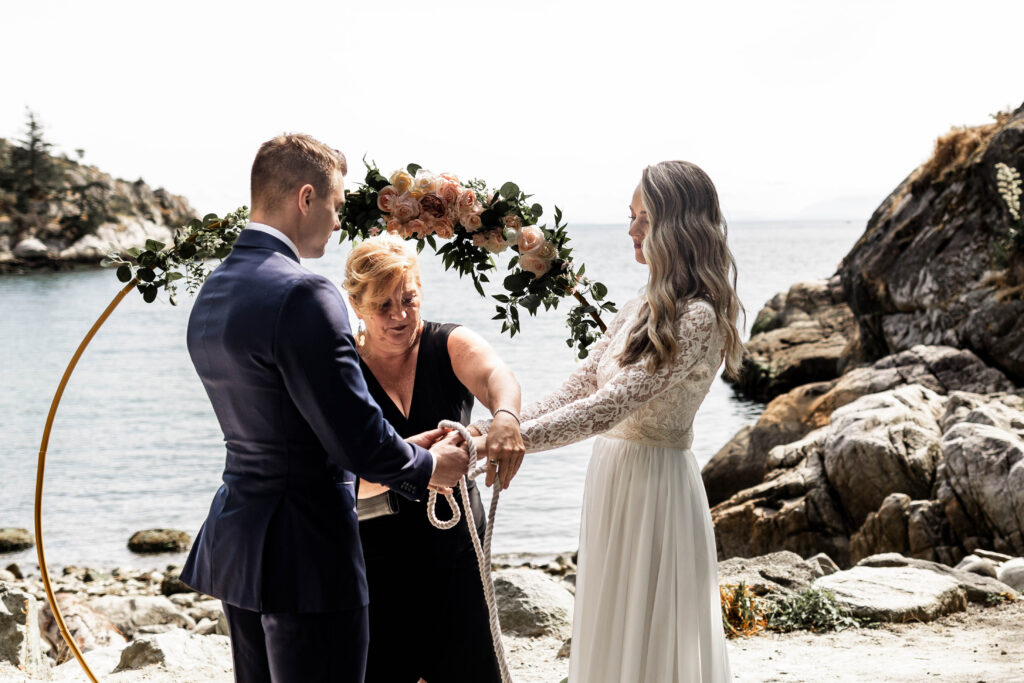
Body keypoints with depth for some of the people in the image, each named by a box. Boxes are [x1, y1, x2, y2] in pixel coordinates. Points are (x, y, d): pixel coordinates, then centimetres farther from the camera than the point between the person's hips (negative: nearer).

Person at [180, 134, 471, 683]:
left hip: (237, 548, 9)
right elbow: (358, 442, -21)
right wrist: (429, 467, -1)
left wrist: (404, 451, 17)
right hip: (306, 555, -9)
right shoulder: (302, 294, -20)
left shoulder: (211, 294, 10)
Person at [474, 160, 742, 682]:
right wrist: (491, 428, -2)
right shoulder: (644, 307, 11)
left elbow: (610, 405, -24)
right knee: (610, 639, 15)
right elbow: (578, 388, 8)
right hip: (612, 473, 9)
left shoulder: (697, 319, -17)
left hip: (653, 481, -9)